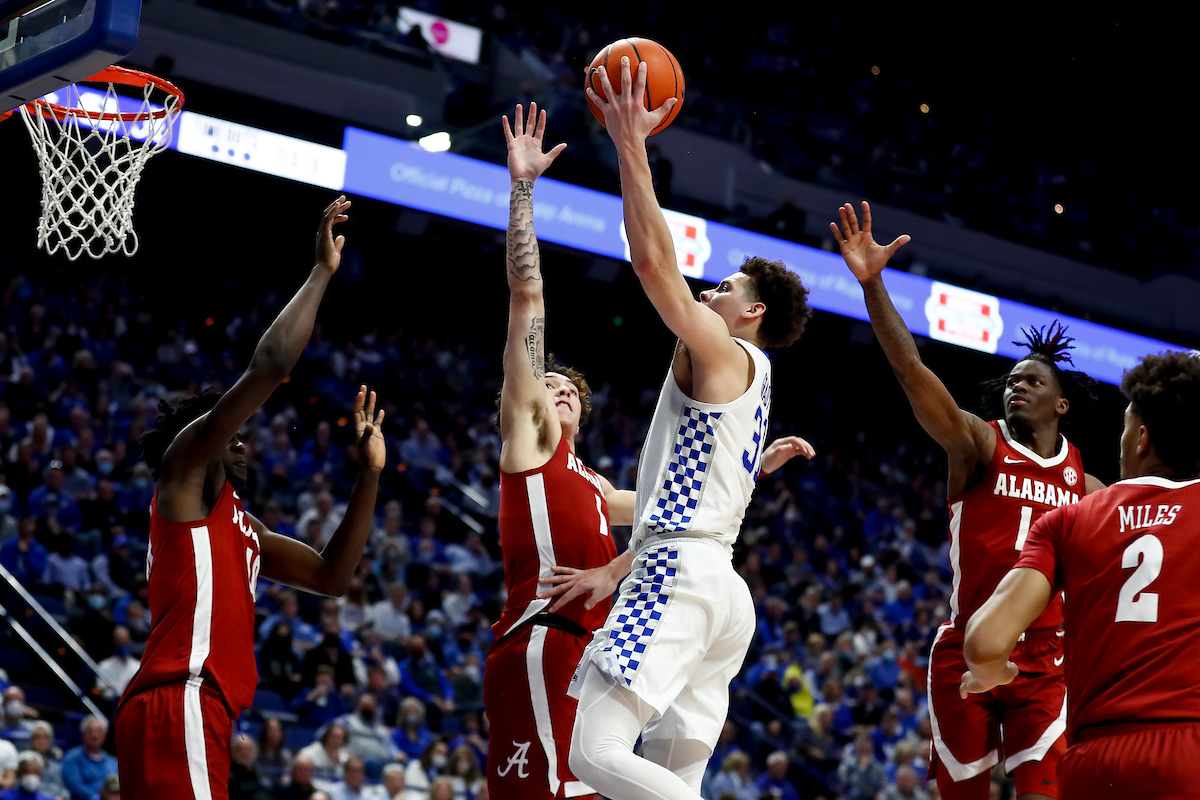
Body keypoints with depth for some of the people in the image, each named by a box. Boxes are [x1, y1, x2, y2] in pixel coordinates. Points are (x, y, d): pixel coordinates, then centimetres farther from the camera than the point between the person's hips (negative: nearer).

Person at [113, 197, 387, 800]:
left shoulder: (239, 525, 30)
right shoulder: (186, 464, 5)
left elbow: (331, 576, 30)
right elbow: (270, 364, -6)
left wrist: (369, 473, 26)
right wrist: (323, 271, 3)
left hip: (198, 715, 10)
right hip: (177, 705, -10)